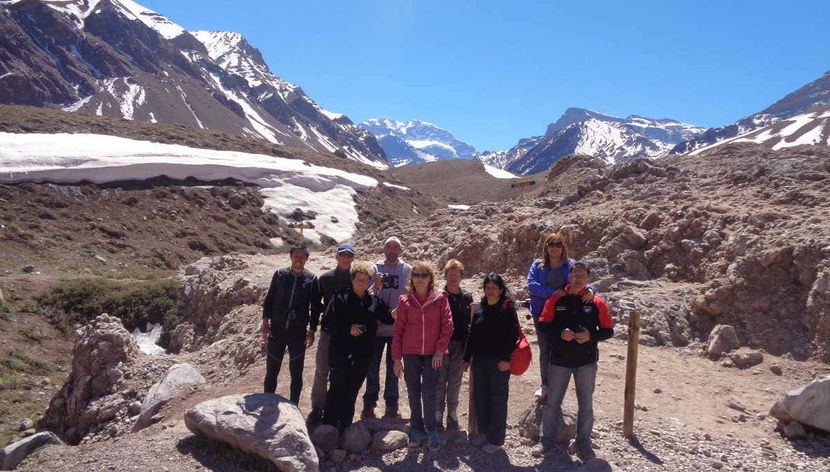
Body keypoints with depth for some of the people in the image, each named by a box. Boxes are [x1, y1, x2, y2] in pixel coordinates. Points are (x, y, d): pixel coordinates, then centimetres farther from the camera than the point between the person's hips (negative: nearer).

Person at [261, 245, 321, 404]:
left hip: (299, 333, -1)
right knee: (271, 371, 9)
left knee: (296, 373, 9)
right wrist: (265, 323, -1)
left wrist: (312, 331, -2)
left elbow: (316, 307, 2)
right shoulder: (280, 274, 1)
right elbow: (269, 300, 5)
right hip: (276, 331, 1)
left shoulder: (311, 279, -1)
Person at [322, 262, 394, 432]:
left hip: (363, 354, 3)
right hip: (340, 352, -3)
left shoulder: (375, 302, 11)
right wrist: (348, 328, -15)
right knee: (337, 389, -3)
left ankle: (345, 425, 21)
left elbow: (388, 319, 11)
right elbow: (328, 320, -5)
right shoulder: (340, 298, 1)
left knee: (352, 391, 11)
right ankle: (328, 425, 6)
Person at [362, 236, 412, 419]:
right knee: (372, 367, 7)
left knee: (393, 368, 11)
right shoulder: (376, 268, 1)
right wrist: (376, 286, -26)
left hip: (398, 329, 0)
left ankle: (391, 405, 22)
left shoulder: (407, 270, 2)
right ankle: (369, 404, 18)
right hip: (376, 327, 0)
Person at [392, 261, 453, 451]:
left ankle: (431, 430, 14)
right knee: (413, 392, 9)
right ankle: (416, 429, 24)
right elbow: (398, 330, 5)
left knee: (429, 392, -2)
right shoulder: (405, 301, 3)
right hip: (410, 353, 2)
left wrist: (440, 349, -10)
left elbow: (447, 325, -2)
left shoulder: (440, 298, -1)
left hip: (432, 353, -2)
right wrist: (396, 358, 2)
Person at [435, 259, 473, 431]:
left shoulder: (467, 297, 7)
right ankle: (437, 415, 12)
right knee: (440, 381, 2)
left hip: (460, 345, 3)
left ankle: (452, 415, 20)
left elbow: (470, 322, 8)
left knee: (455, 382, 10)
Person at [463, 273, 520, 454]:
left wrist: (507, 358, -16)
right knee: (479, 397, 10)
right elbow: (472, 334, 13)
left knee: (498, 398, 3)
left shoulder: (507, 308, -5)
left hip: (499, 361, -5)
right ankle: (482, 433, 23)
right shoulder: (480, 308, 10)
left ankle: (496, 439, 12)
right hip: (479, 360, 5)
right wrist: (467, 357, 11)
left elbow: (513, 334, -10)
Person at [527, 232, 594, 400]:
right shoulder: (538, 265, 2)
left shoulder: (571, 265, 2)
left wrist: (589, 290, -31)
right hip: (542, 312, 1)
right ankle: (545, 384, 27)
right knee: (544, 350, 13)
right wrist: (552, 292, -22)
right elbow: (532, 284, -11)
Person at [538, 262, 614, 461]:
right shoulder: (556, 299, -1)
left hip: (586, 361, 0)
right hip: (559, 360, 0)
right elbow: (543, 325, -1)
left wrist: (591, 336, -17)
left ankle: (583, 442, 24)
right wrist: (560, 333, -18)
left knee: (586, 405, 9)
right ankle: (547, 440, 24)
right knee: (552, 402, 11)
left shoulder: (597, 302, -1)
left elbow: (608, 330, 1)